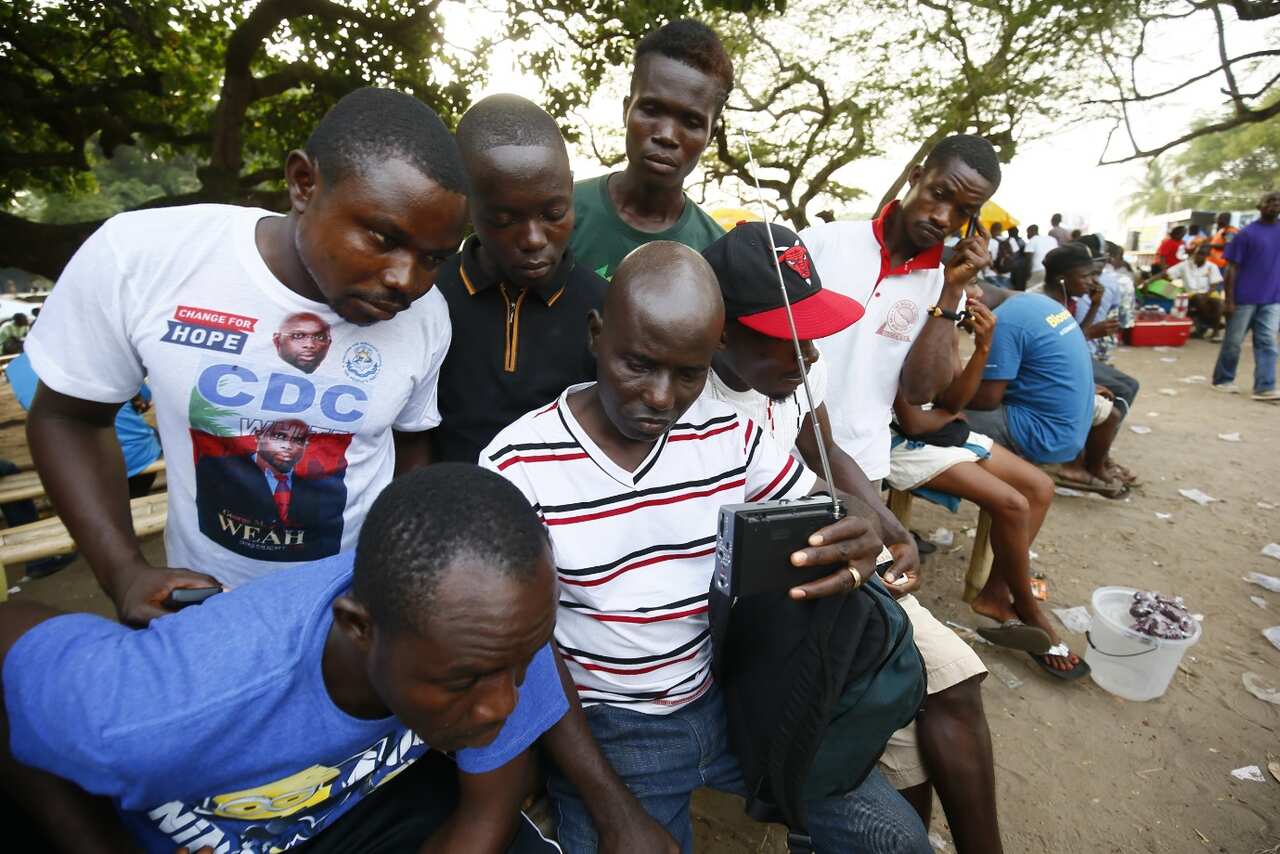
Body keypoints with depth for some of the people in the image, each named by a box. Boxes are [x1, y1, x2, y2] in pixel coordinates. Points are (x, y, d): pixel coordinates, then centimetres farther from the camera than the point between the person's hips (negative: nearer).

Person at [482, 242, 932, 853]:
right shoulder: (518, 466, -15)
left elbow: (826, 513, 0)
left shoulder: (730, 435, -5)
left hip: (731, 695, 4)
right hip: (606, 728, -2)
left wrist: (857, 547, -26)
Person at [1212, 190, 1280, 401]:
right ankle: (1222, 380, 20)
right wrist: (1229, 300, -9)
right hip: (1244, 297, -4)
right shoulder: (1247, 233, -4)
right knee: (1233, 341, 6)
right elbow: (1232, 268, -5)